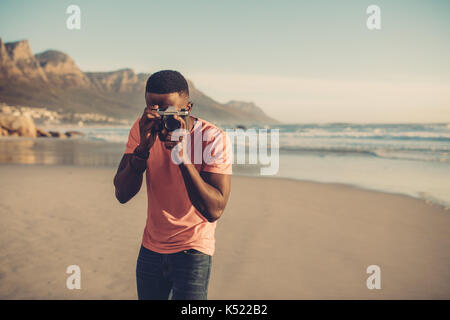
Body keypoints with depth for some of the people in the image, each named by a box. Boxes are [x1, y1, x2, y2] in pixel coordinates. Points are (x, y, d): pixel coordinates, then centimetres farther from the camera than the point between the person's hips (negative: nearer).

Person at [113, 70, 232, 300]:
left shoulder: (213, 138, -20)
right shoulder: (142, 128, -8)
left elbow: (214, 211, -26)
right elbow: (122, 195, -13)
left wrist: (182, 154, -34)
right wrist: (143, 147, -28)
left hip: (193, 249, -4)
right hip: (151, 247, 4)